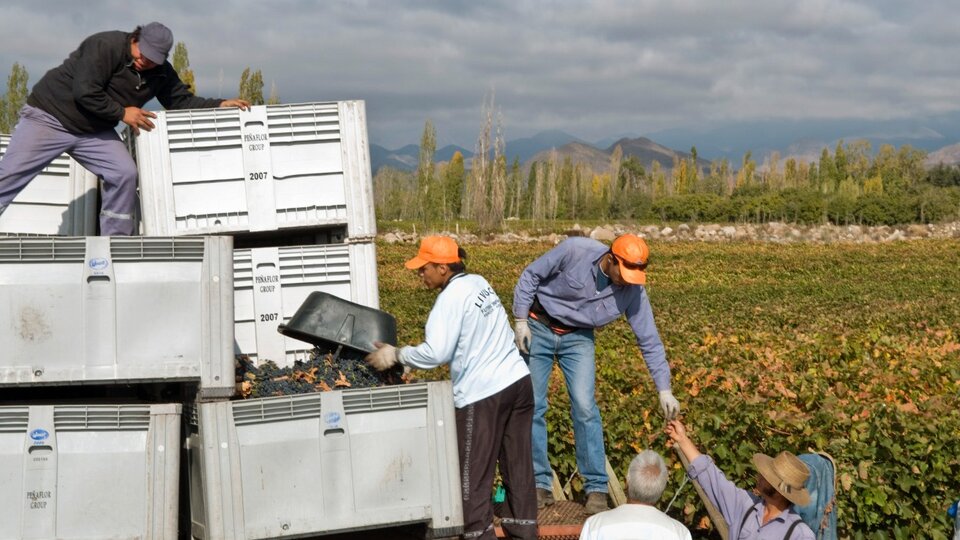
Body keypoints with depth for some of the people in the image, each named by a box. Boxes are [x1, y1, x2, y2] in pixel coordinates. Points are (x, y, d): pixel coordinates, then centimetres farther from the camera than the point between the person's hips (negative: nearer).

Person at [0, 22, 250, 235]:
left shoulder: (161, 73, -3)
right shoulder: (105, 46, -23)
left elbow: (182, 100, 2)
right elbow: (85, 92, -28)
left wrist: (220, 105, -11)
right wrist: (121, 113, -20)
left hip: (94, 131, 6)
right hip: (50, 116, -5)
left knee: (125, 174, -13)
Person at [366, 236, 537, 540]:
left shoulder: (452, 297, -14)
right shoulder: (478, 283, 11)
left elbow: (435, 353, -21)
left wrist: (397, 355, -8)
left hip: (484, 394, -9)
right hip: (518, 382, 9)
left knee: (474, 475, 0)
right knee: (518, 466, 14)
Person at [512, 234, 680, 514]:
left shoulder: (633, 291, -17)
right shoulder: (574, 251, -26)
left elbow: (649, 340, -10)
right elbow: (531, 275, -12)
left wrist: (664, 389, -14)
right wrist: (520, 320, -13)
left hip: (578, 338, 1)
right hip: (538, 328, -1)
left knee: (584, 406, -13)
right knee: (532, 406, -2)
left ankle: (596, 489, -6)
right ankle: (539, 484, 8)